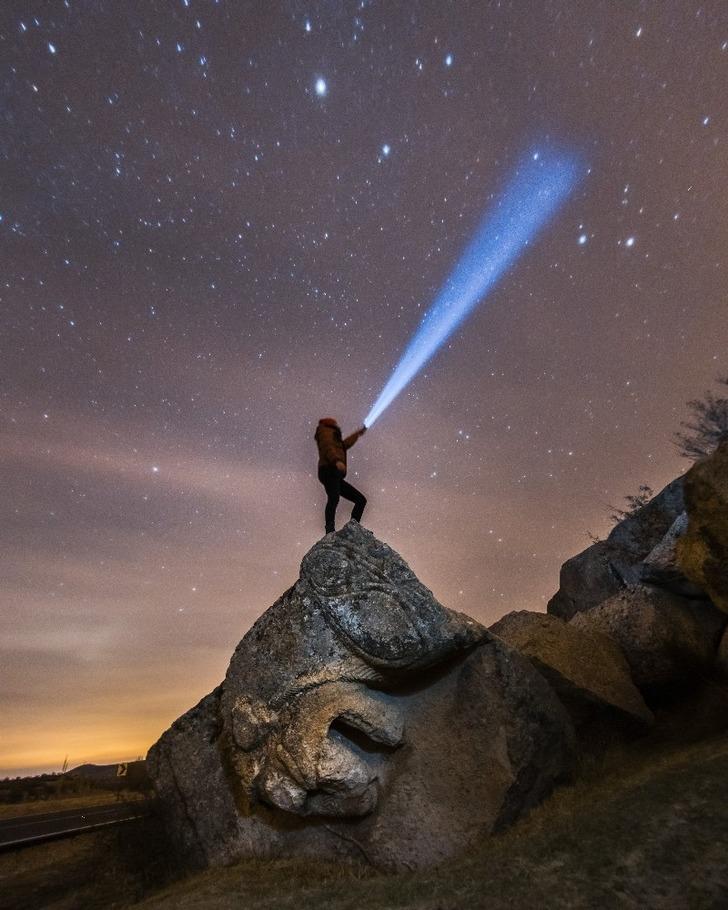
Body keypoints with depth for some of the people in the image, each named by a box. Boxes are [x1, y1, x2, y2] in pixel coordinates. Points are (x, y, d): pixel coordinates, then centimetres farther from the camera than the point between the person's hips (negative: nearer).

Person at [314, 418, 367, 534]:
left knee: (361, 499, 7)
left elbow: (344, 445, 55)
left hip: (336, 477, 9)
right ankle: (330, 531, -45)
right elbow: (327, 447, -8)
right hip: (329, 471, -9)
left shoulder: (334, 439, 36)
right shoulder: (326, 430, 12)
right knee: (334, 499, -31)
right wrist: (337, 461, -26)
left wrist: (357, 434, 64)